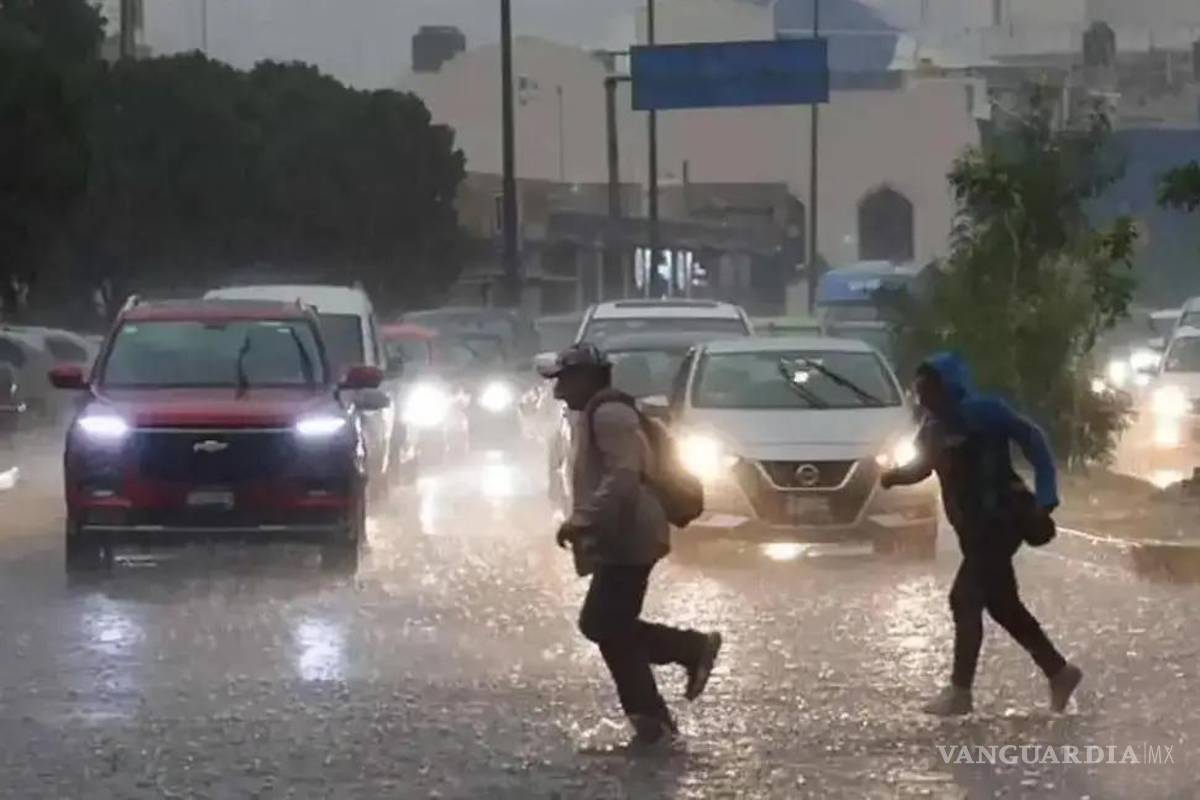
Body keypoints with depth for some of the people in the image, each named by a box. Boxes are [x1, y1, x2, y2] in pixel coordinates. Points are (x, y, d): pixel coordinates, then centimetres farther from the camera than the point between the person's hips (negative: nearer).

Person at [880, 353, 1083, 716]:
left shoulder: (982, 412, -15)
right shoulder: (935, 427, 9)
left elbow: (1033, 439, -14)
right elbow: (923, 466, 17)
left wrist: (1044, 499, -19)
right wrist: (895, 476, -7)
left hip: (1001, 519, -9)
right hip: (973, 526, 9)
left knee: (966, 597, -14)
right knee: (1002, 604, 13)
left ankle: (960, 691, -11)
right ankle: (1059, 672, 25)